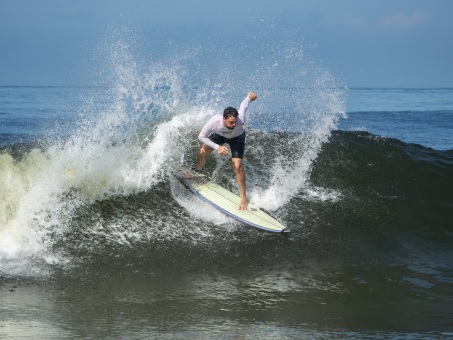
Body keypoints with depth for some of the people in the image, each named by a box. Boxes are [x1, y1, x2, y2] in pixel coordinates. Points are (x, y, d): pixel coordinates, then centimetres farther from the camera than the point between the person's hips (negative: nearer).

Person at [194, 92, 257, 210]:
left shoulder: (240, 121, -46)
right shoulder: (214, 122, -43)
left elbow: (243, 106, -24)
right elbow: (201, 137, -26)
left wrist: (249, 97, -2)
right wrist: (217, 147, -37)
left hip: (237, 137, -2)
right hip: (220, 134, 2)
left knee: (237, 166, -16)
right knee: (202, 152, 9)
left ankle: (243, 198, -7)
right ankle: (197, 171, 45)